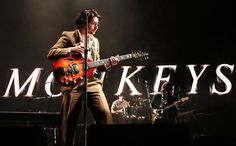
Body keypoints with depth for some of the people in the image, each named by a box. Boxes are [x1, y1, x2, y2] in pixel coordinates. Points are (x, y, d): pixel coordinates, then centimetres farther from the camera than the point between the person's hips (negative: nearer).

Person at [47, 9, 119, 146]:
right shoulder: (68, 36, 4)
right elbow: (51, 54, -5)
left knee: (105, 113, -12)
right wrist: (71, 50, -15)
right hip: (72, 84, -4)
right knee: (69, 121, -2)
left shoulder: (95, 41, 21)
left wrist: (107, 64, 3)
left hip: (93, 82, 4)